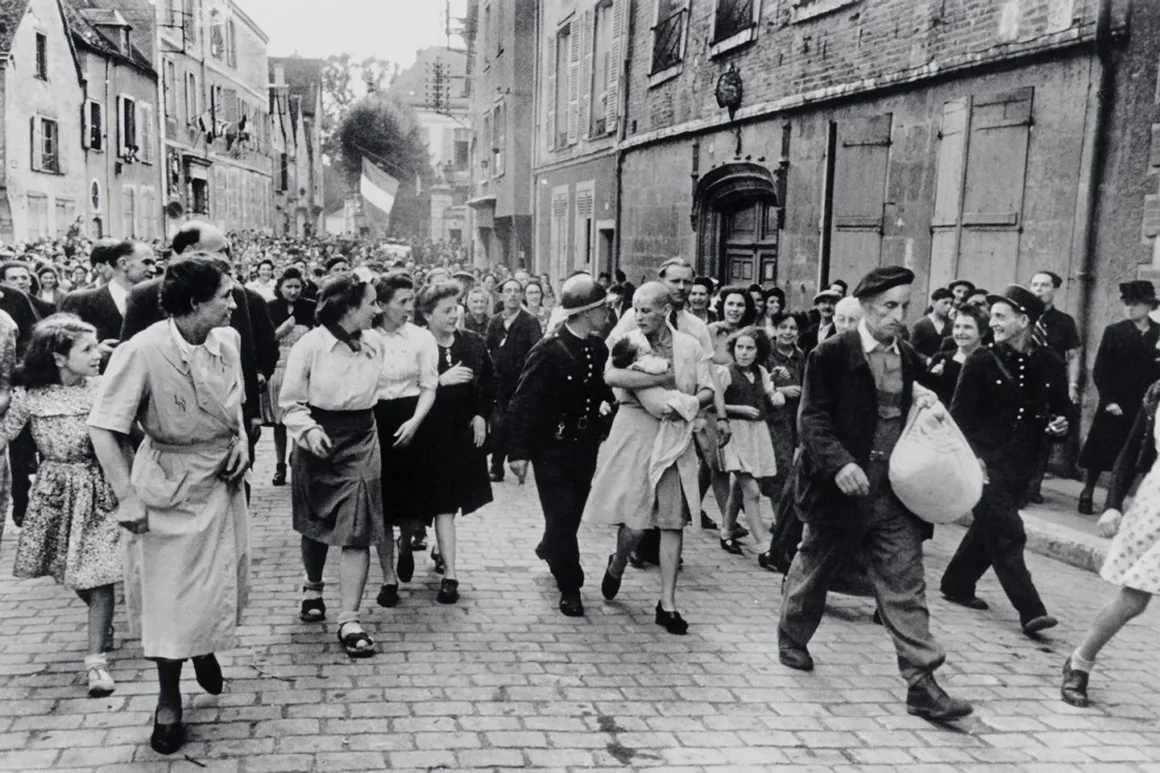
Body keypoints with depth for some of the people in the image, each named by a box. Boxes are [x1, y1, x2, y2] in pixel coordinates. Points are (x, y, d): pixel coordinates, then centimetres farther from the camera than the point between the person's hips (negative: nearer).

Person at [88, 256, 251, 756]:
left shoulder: (227, 341, -5)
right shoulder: (142, 352, -23)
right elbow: (103, 429, -17)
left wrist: (241, 439, -3)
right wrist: (127, 497, -20)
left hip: (222, 479, 5)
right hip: (169, 484, -5)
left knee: (225, 581, 17)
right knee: (168, 593, 4)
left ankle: (206, 648, 48)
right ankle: (168, 700, 23)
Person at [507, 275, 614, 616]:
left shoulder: (598, 347, 0)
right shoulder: (549, 349, -19)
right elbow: (523, 402, -17)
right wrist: (519, 452, -19)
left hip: (586, 445, 6)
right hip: (553, 447, -6)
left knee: (573, 511, 19)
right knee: (562, 514, -2)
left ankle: (550, 548, 49)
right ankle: (570, 586, 13)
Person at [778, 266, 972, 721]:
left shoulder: (910, 361, 8)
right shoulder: (833, 354, -9)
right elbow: (812, 418, -13)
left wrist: (926, 406, -2)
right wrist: (839, 463, -26)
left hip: (895, 496, 4)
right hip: (842, 490, -4)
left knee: (906, 589, 0)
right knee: (814, 570, 16)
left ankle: (922, 684, 1)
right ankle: (792, 638, 40)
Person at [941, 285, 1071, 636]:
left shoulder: (1049, 364, 3)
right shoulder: (982, 361, -6)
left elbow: (1062, 409, 16)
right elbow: (960, 414, -7)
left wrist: (1060, 425, -7)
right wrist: (971, 457, -18)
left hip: (1021, 464, 5)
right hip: (986, 461, -4)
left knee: (989, 528, 15)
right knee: (1008, 535, -9)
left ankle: (957, 584, 32)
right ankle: (1031, 611, -8)